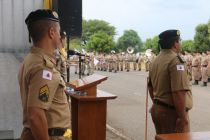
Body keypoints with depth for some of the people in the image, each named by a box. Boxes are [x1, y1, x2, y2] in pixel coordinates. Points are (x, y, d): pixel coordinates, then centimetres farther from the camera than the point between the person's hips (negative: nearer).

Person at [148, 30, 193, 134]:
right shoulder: (175, 60, -18)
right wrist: (182, 117, -21)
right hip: (172, 112, -9)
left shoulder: (155, 60, 10)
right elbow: (178, 92, -25)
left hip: (157, 109, 9)